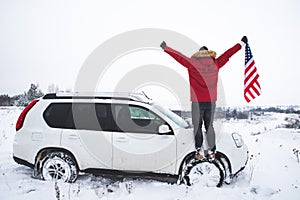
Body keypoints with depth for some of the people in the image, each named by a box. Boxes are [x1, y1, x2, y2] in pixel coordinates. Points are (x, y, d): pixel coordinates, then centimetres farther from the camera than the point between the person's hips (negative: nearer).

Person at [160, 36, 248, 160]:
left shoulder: (192, 63, -4)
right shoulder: (215, 63, 4)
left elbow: (179, 56, 3)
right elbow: (228, 54, 15)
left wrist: (165, 48, 15)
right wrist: (242, 43, 28)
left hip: (197, 102, -3)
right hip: (211, 101, 3)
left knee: (197, 126, 6)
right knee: (209, 126, 13)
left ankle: (199, 151, 4)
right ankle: (212, 151, 16)